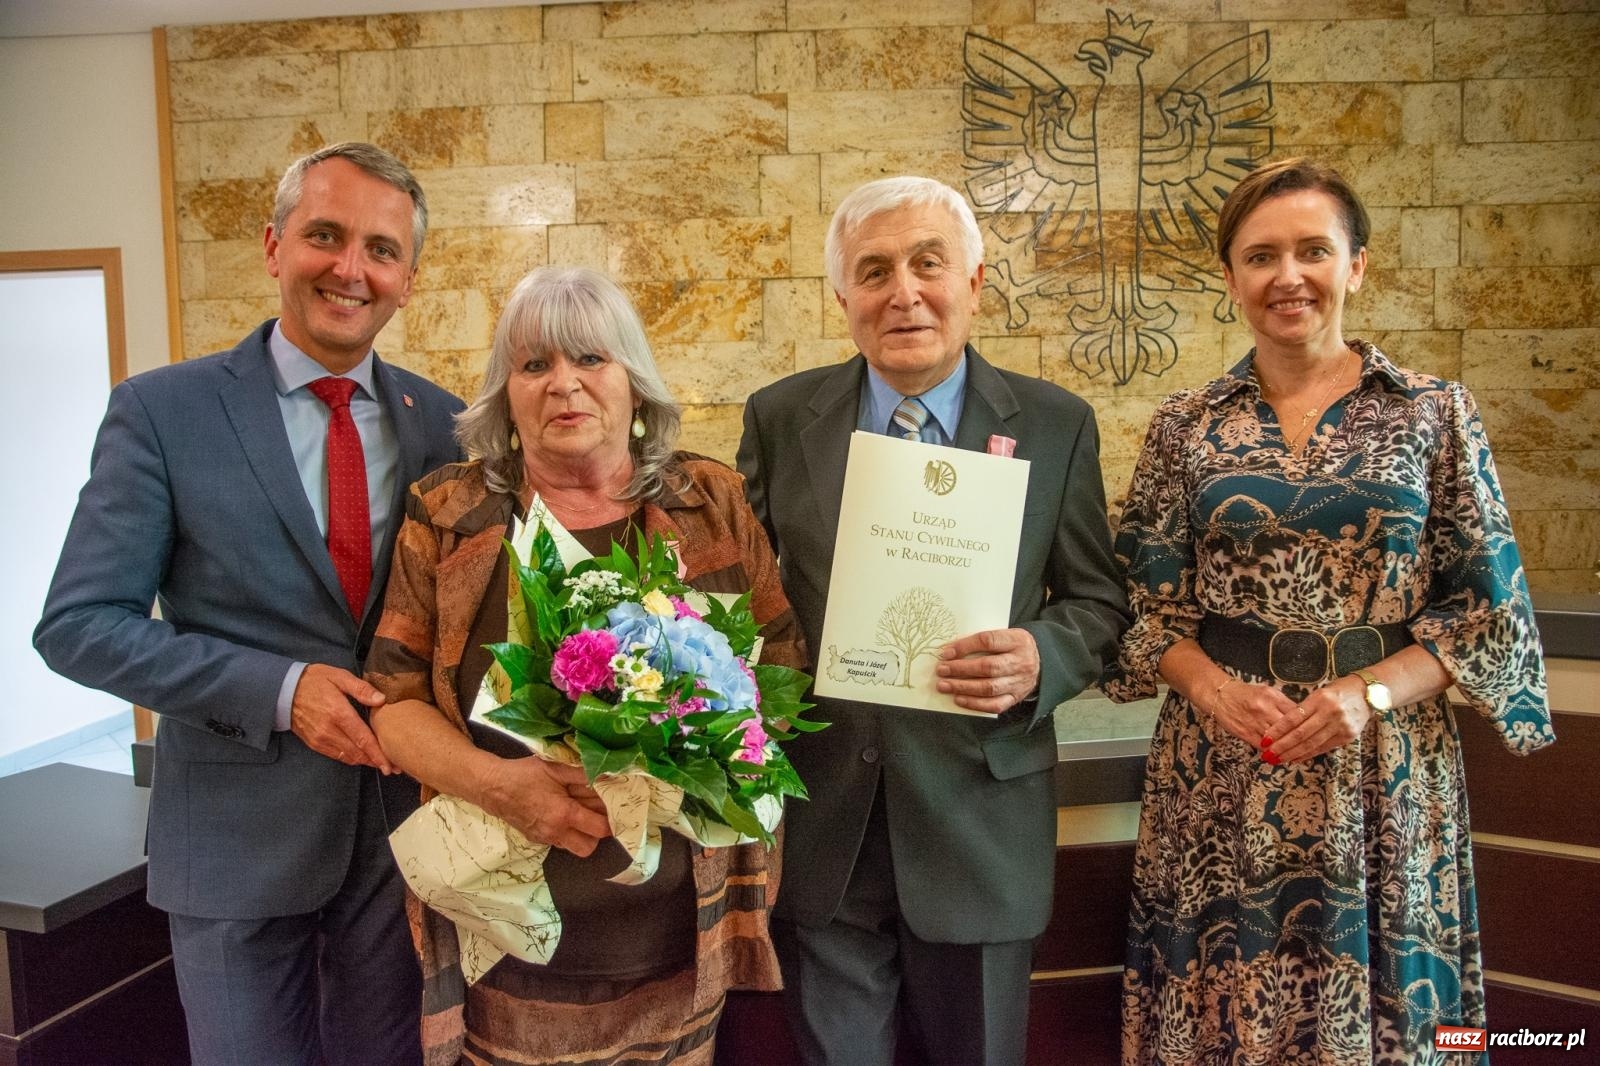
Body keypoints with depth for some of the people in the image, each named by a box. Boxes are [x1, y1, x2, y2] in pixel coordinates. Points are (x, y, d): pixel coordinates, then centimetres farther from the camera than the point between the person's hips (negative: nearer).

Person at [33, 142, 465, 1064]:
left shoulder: (441, 422, 0)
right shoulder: (163, 411, -8)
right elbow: (79, 624, -10)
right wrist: (278, 689, -21)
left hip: (407, 814, 3)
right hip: (238, 832, -2)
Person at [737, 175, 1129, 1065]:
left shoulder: (1056, 425, -2)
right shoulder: (779, 418, 1)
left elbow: (1098, 602, 2)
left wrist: (1039, 659, -18)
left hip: (979, 821, 0)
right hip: (820, 827, 1)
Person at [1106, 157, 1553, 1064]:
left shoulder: (1436, 413, 0)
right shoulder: (1187, 425, 3)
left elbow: (1490, 603, 0)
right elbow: (1145, 596, 4)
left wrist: (1368, 692, -14)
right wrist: (1210, 686, -13)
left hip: (1384, 769, 0)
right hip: (1216, 769, 1)